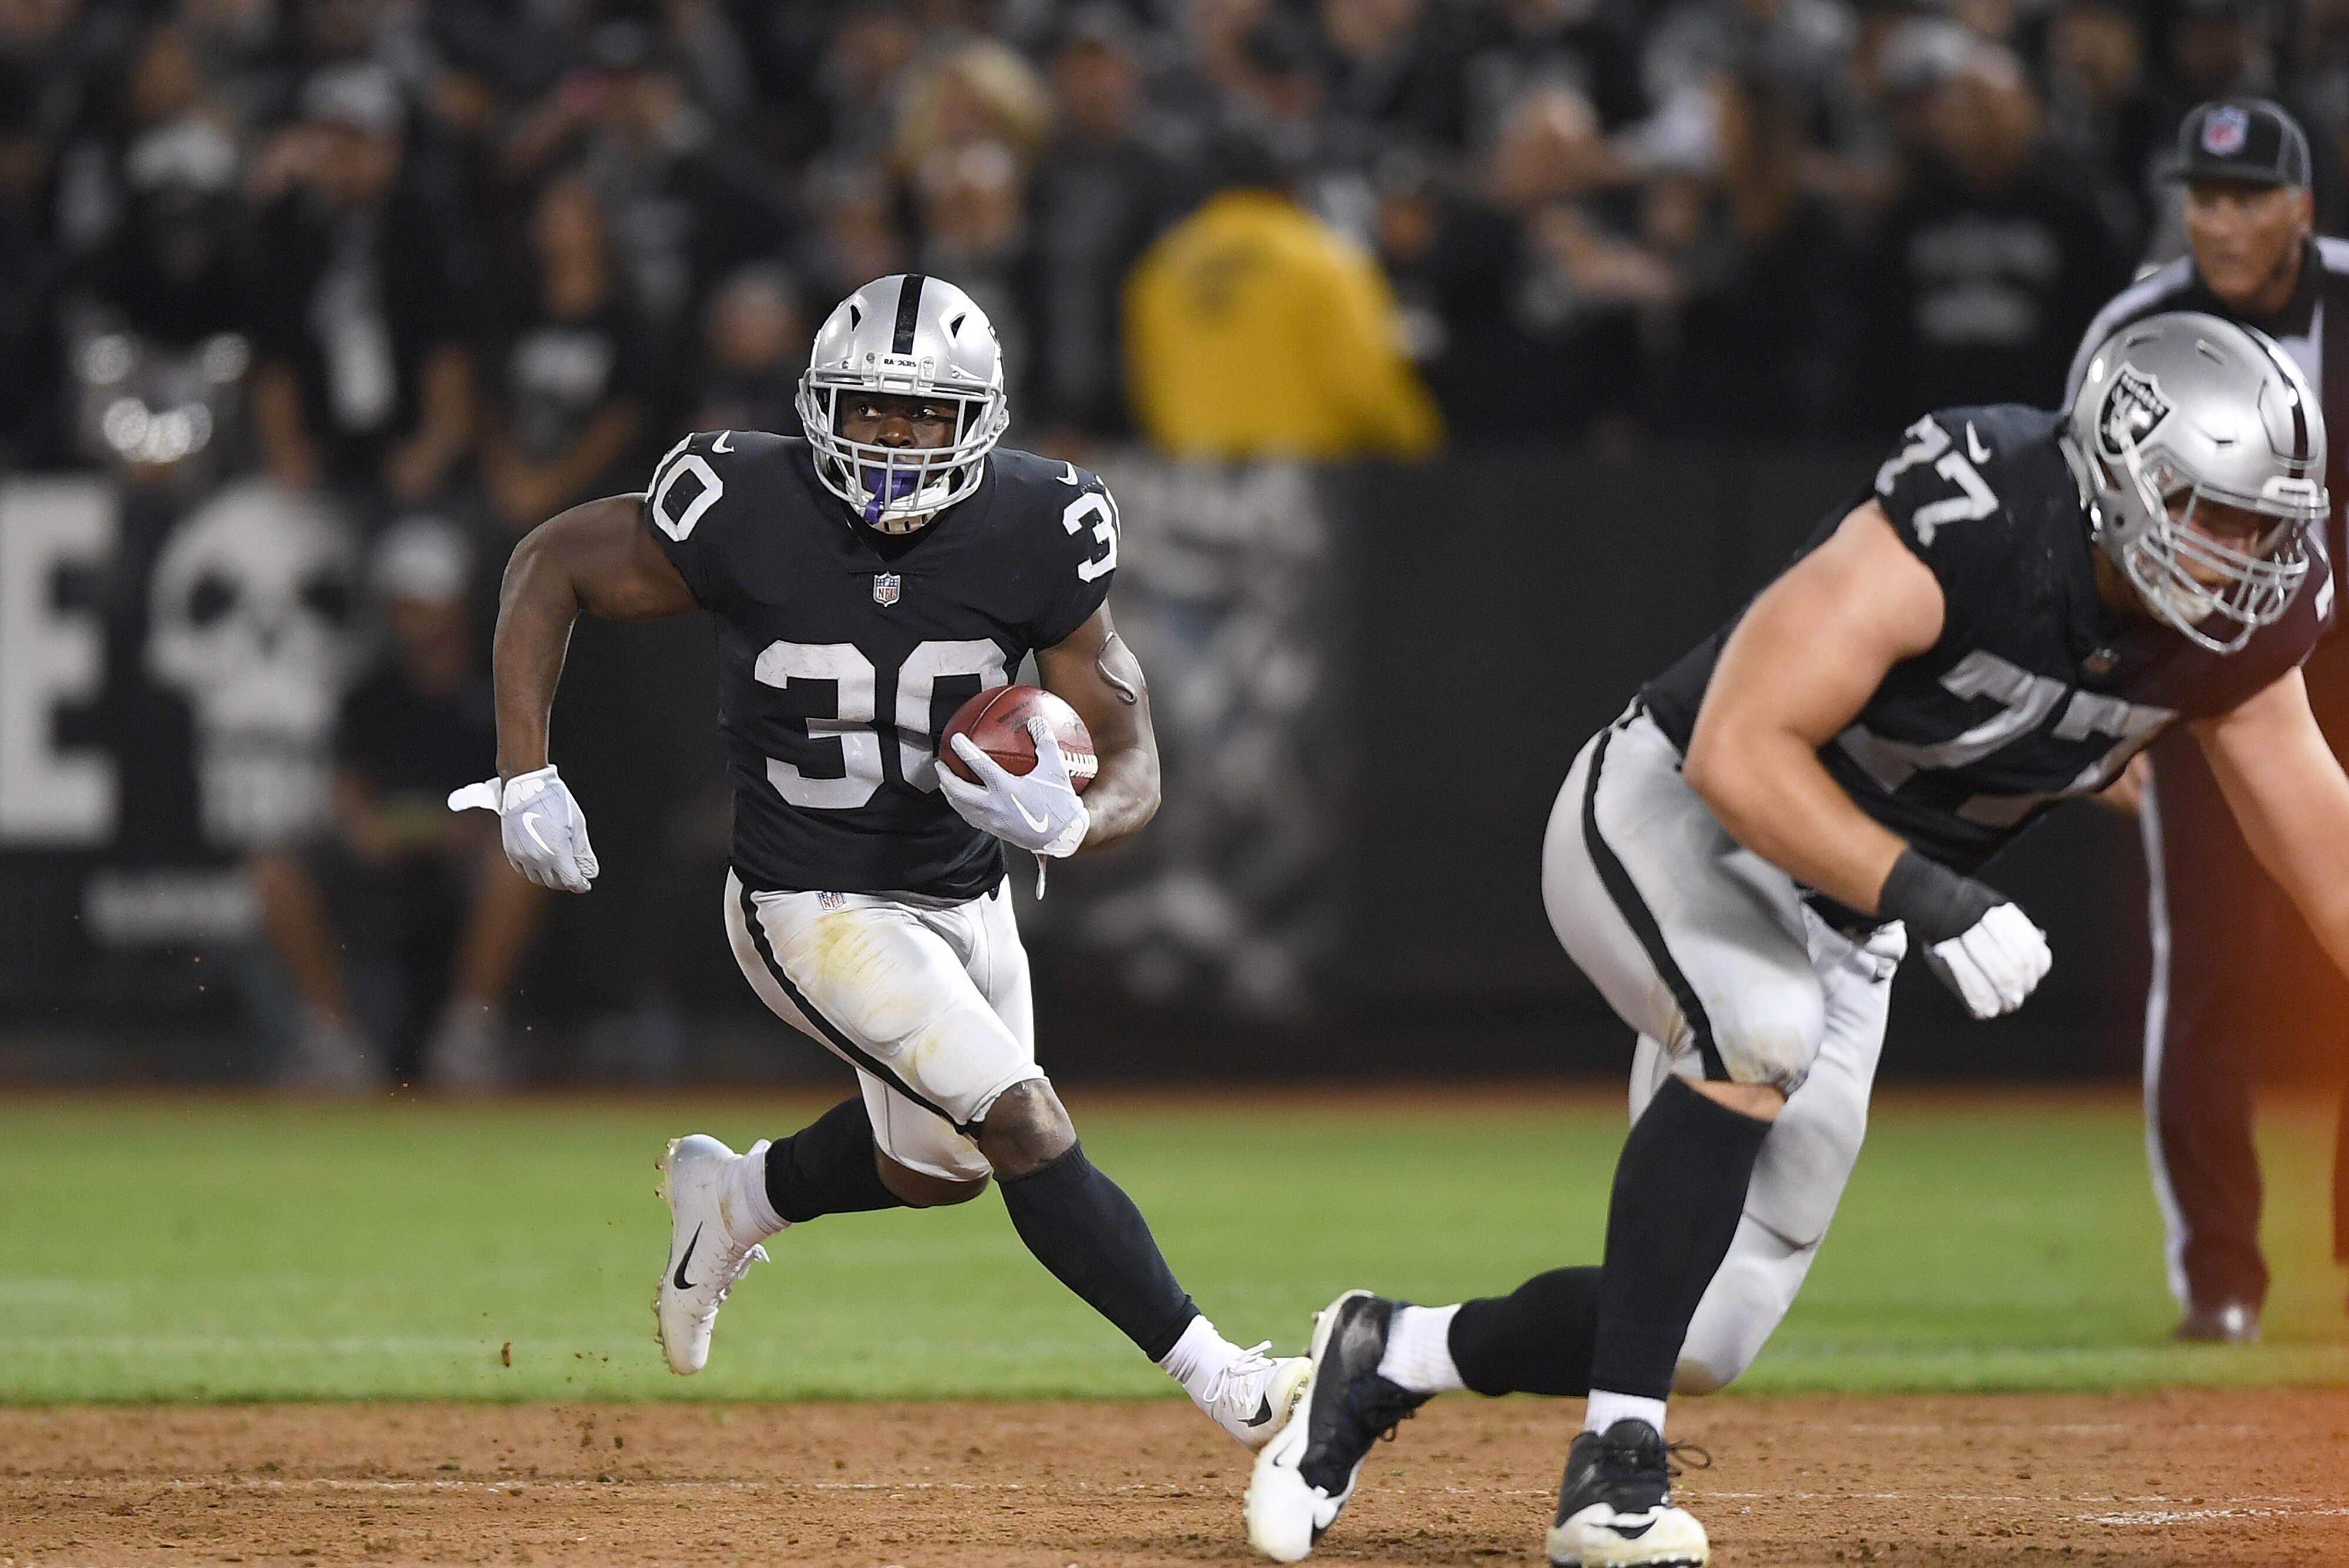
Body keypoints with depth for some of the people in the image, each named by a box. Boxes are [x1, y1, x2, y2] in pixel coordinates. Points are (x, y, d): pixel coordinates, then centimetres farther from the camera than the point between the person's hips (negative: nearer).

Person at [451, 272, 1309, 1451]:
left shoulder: (1036, 535, -17)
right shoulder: (746, 514, -24)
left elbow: (1133, 770, -14)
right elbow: (549, 563, -8)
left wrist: (1066, 821, -38)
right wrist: (524, 774, -16)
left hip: (967, 898, 5)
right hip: (818, 912, -5)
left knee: (939, 1164, 22)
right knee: (1026, 1127, -17)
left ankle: (730, 1199, 49)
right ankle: (1226, 1387, -10)